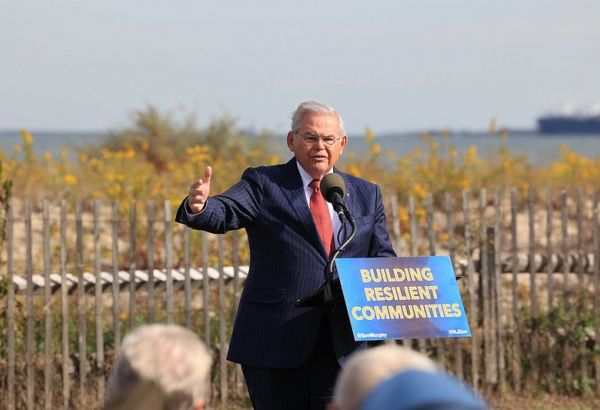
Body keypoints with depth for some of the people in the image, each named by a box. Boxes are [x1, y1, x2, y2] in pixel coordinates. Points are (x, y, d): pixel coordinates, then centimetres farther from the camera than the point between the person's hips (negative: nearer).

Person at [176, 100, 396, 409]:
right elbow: (224, 214, -13)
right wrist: (198, 207, -37)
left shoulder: (366, 195, 15)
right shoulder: (263, 184, 3)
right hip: (276, 342, -3)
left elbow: (382, 256, 16)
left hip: (342, 345, 3)